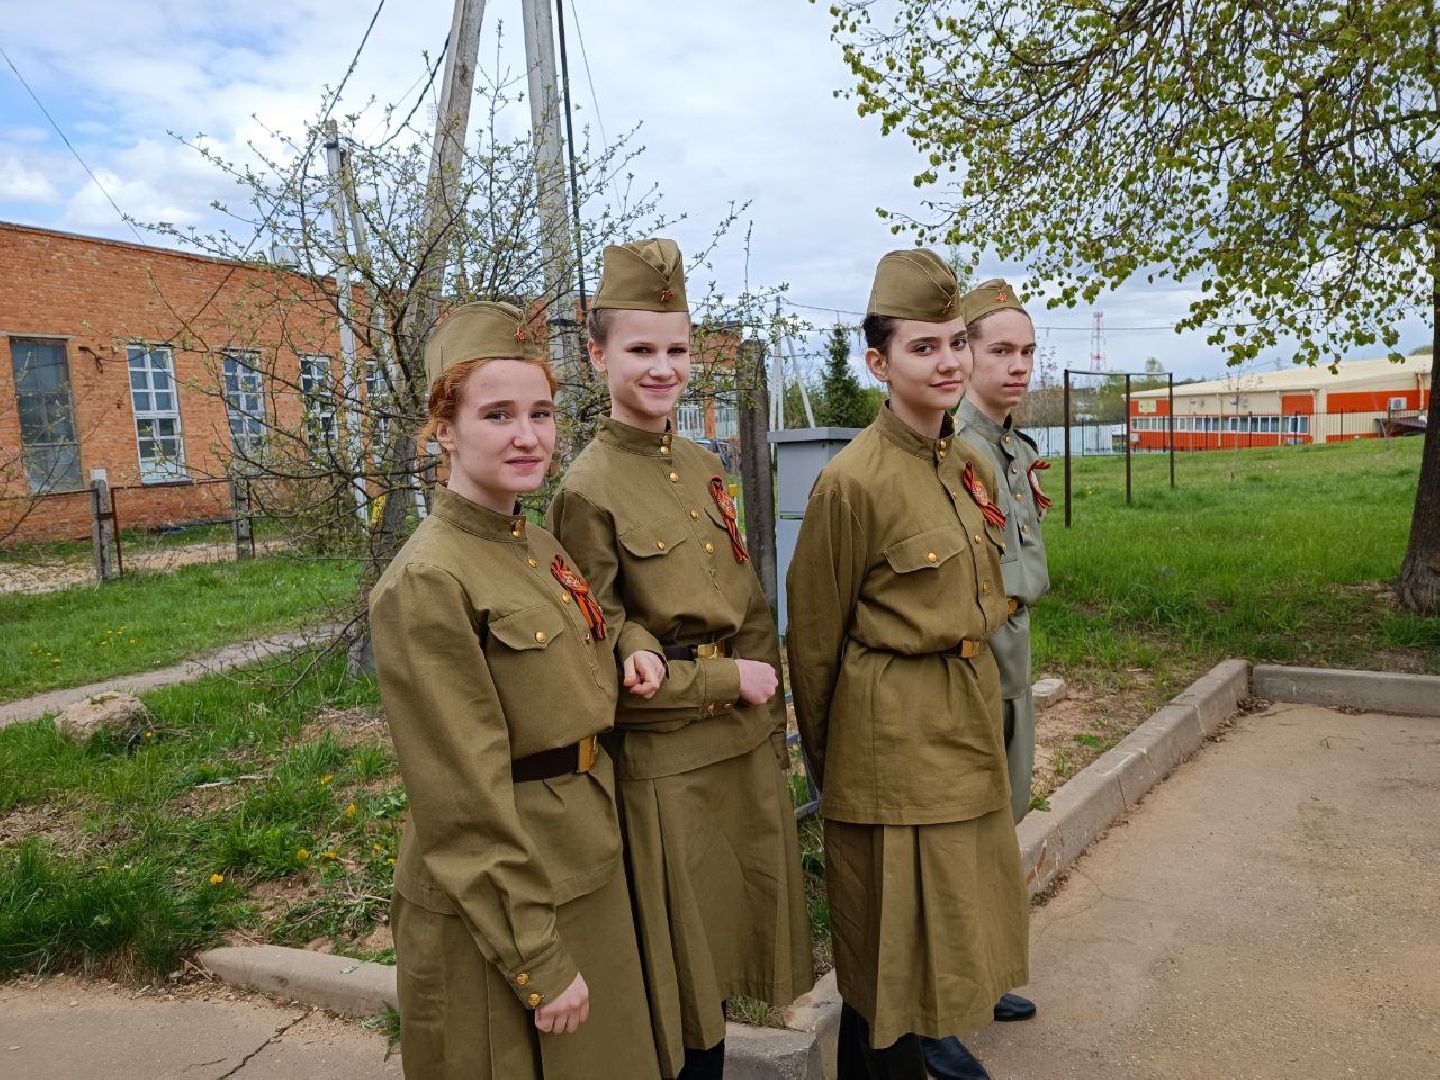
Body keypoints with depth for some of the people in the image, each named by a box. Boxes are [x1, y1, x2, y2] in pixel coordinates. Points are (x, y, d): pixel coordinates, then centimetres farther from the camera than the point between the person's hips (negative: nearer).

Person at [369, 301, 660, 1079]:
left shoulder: (542, 550, 4)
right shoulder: (426, 583, -21)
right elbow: (466, 803, -20)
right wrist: (537, 961, -16)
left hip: (587, 881, 8)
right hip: (497, 908, -8)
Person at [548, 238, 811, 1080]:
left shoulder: (705, 468, 6)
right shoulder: (590, 490, -14)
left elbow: (752, 610, 10)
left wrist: (773, 727, 6)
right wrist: (729, 680, -13)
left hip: (747, 745, 6)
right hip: (664, 763, -6)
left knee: (728, 941, 21)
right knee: (682, 961, 12)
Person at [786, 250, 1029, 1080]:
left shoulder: (972, 466, 5)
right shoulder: (854, 481, -18)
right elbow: (815, 638, -10)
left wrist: (977, 701, 20)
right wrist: (826, 758, 0)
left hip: (972, 721, 8)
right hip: (894, 732, -7)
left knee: (953, 909, 22)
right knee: (888, 929, 9)